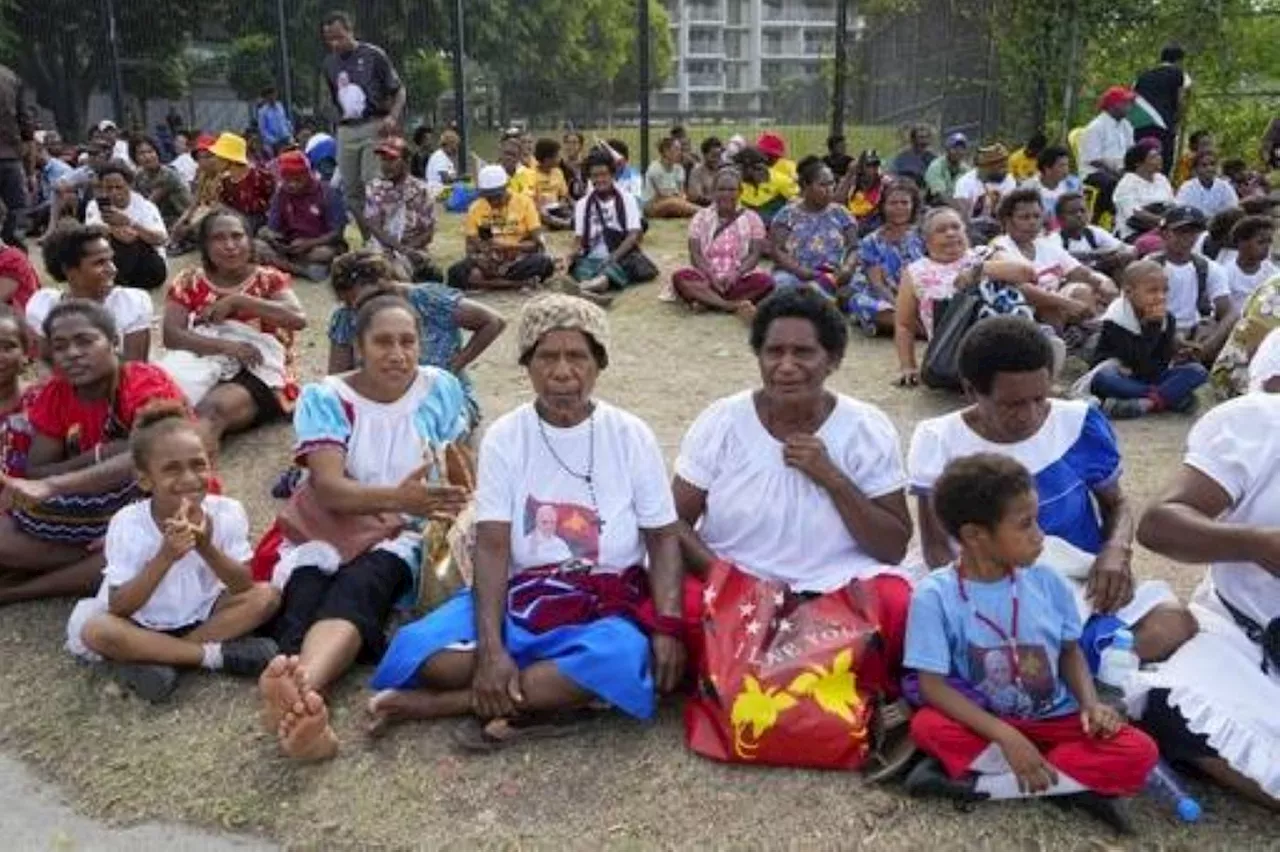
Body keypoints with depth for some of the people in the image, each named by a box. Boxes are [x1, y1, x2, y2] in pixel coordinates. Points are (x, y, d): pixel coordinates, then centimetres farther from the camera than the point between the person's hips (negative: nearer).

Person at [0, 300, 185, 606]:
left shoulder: (146, 383, -19)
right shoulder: (54, 395, -2)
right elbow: (34, 473, -6)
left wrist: (53, 485, -47)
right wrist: (99, 455, -25)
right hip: (97, 513, 5)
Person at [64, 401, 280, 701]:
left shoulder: (226, 511, -16)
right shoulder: (128, 524, -20)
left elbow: (245, 587, -18)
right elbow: (118, 608, -23)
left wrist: (207, 548, -34)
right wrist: (165, 556, -36)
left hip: (204, 615, 2)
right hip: (143, 624, -2)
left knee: (266, 597, -21)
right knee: (94, 629, -31)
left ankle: (149, 659, -22)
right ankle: (216, 653, -24)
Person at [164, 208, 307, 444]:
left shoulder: (269, 278, 8)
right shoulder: (189, 282, 12)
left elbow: (298, 318, -11)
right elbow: (171, 335, -2)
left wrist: (237, 300, -13)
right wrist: (225, 345, -19)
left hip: (258, 374, -3)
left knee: (213, 407, -36)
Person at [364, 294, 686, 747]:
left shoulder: (631, 435, -4)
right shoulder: (505, 436, -3)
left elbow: (663, 538, -2)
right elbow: (492, 546, -10)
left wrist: (668, 626, -18)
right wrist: (490, 646, -23)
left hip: (609, 603, 0)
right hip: (520, 596, 0)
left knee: (622, 655, -36)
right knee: (420, 647, -25)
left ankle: (444, 703, -23)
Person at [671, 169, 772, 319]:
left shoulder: (751, 218, 8)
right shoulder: (702, 216, 9)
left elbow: (755, 254, -2)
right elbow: (695, 254, 0)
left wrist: (736, 274, -21)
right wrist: (711, 276, -19)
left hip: (740, 278, 0)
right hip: (707, 277, 1)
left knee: (764, 280, -31)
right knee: (679, 276, -28)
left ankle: (707, 301, -30)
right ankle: (734, 306, -36)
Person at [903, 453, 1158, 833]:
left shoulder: (1047, 581, -5)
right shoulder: (935, 595, -16)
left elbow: (1070, 651, 9)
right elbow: (932, 685, -18)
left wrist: (1090, 704, -11)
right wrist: (1005, 736, -27)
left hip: (1054, 720, 3)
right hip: (985, 724, -3)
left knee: (1139, 752, -21)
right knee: (928, 726, -33)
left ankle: (975, 780, -21)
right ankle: (1078, 782, -22)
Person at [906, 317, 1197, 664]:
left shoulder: (1080, 424, 2)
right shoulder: (939, 442, -2)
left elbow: (1116, 503, 17)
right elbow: (936, 546, 0)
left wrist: (1117, 551, -6)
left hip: (1086, 586, 2)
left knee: (1174, 625, -26)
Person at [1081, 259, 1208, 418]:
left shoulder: (1167, 319, -3)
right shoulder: (1116, 320, -18)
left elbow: (1160, 366, -6)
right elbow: (1135, 362, -25)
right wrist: (1152, 326, -27)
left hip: (1149, 379, 5)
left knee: (1198, 371, -15)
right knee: (1102, 379, -39)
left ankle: (1144, 404, -32)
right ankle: (1171, 397, -27)